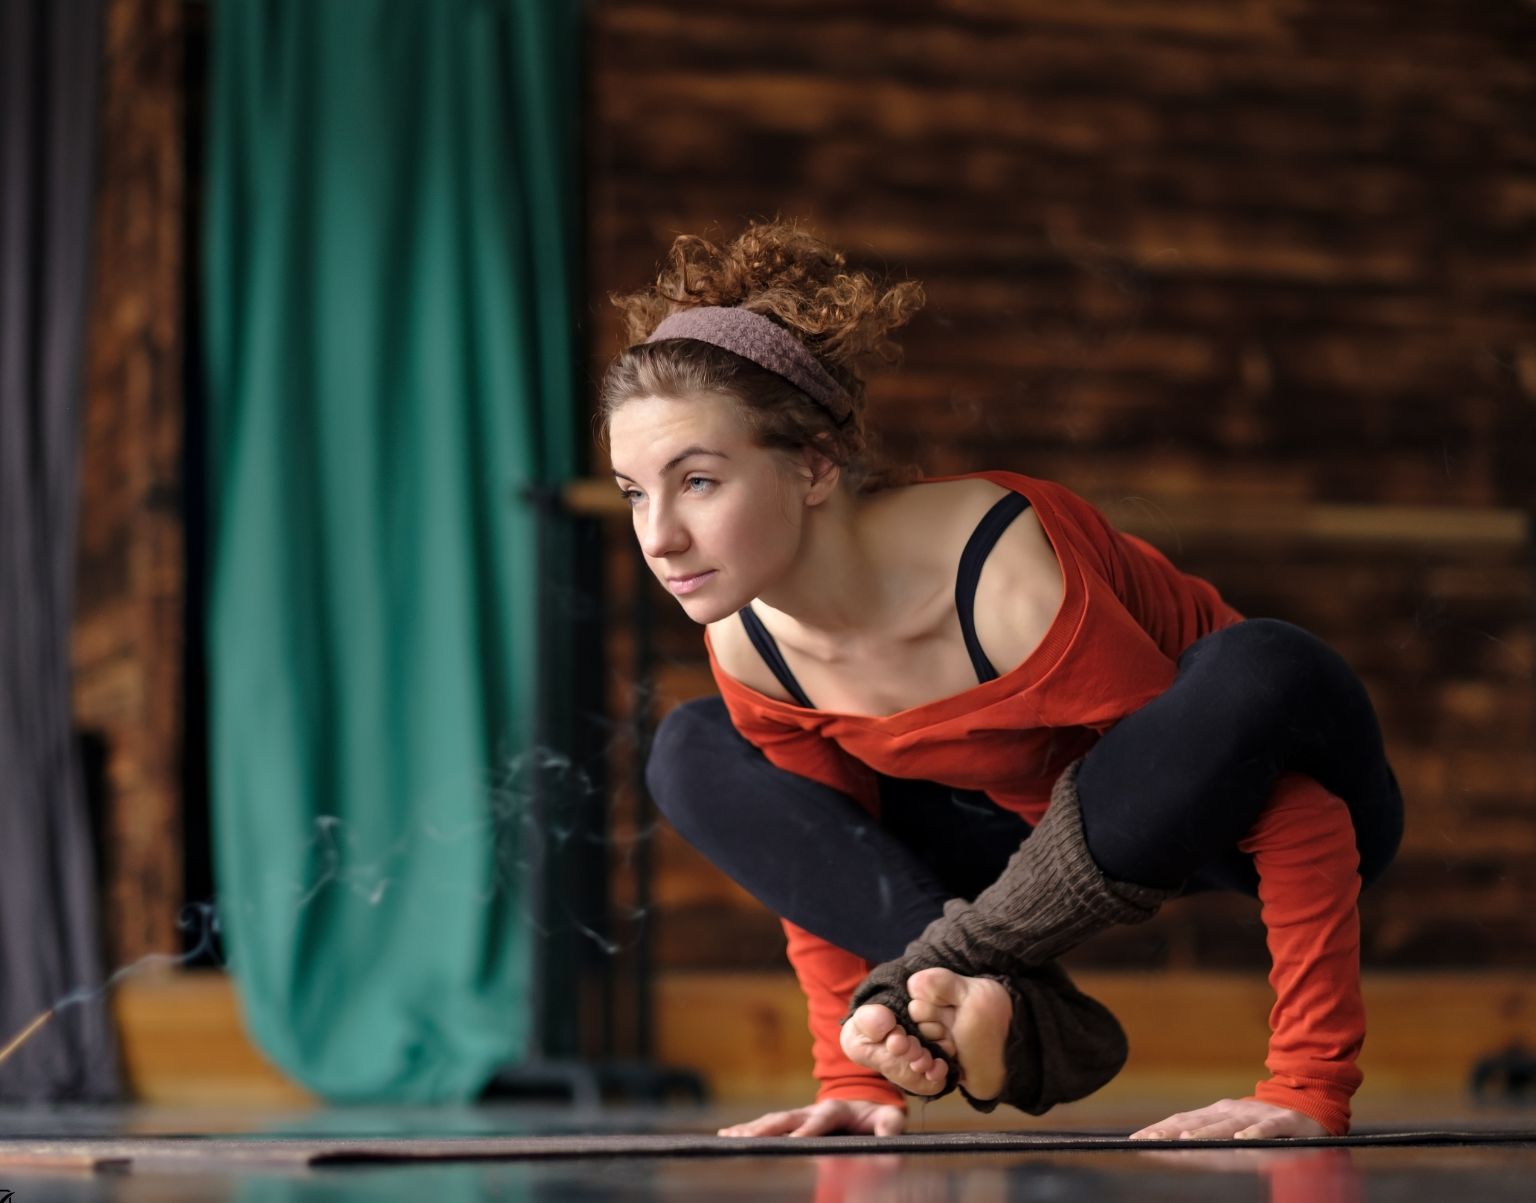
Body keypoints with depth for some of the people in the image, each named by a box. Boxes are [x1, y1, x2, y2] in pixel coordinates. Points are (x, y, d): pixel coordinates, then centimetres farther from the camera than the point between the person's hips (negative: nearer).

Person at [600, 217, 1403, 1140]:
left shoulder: (1007, 577, -36)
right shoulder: (748, 646, -16)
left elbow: (1298, 816, -35)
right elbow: (821, 870, 0)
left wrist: (1309, 1092, -39)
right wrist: (856, 1082, -12)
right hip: (1055, 844, 6)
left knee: (1265, 672, -41)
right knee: (693, 759, -5)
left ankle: (954, 959, -23)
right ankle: (1016, 1016, -19)